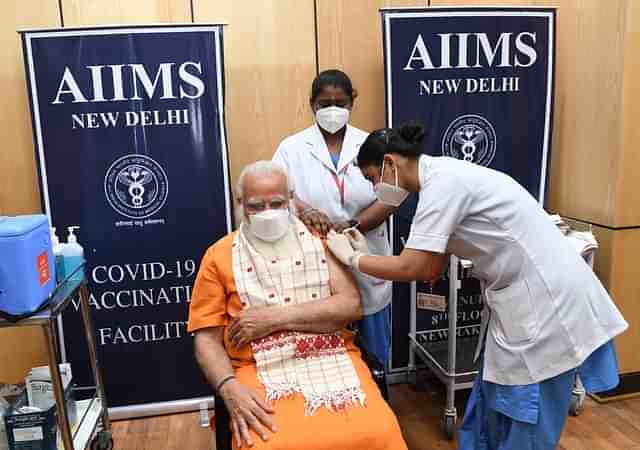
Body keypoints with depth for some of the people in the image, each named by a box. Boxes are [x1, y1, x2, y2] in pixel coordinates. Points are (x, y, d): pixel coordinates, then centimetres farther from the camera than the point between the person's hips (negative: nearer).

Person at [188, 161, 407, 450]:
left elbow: (351, 305, -3)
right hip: (263, 369, -1)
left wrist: (276, 317, -11)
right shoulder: (220, 256, 8)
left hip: (334, 359, 1)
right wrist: (229, 388, -15)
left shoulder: (320, 239, 10)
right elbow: (207, 339, 5)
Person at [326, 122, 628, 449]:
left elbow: (414, 268, -23)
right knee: (493, 412, 19)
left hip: (544, 299, -9)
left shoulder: (443, 182, -20)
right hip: (522, 298, 10)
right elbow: (431, 269, 9)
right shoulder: (445, 178, 10)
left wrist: (351, 258, -8)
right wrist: (366, 254, 6)